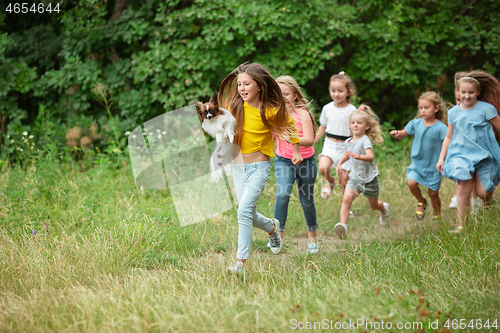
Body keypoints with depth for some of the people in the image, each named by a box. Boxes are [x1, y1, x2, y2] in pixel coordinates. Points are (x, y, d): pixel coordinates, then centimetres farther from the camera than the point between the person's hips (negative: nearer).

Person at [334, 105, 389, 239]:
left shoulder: (365, 140, -18)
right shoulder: (348, 142, 4)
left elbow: (370, 157, -35)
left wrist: (358, 156, -53)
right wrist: (340, 163, 14)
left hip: (370, 178, -4)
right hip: (355, 177, 4)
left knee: (374, 206, 16)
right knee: (347, 198, -23)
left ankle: (384, 208, 52)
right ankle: (343, 225, -31)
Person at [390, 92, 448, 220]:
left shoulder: (440, 128, -14)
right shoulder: (416, 123, -1)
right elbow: (403, 134, 11)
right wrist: (397, 134, -11)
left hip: (433, 165, -3)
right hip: (417, 163, 3)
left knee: (433, 194, 5)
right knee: (411, 182, -21)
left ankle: (437, 217, 30)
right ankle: (421, 202, 10)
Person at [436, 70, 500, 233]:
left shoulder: (486, 109, -5)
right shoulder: (454, 112, 7)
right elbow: (448, 137, 16)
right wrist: (441, 158, 14)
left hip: (484, 155, -2)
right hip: (461, 154, 2)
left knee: (482, 193, -4)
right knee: (463, 189, -14)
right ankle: (461, 225, -6)